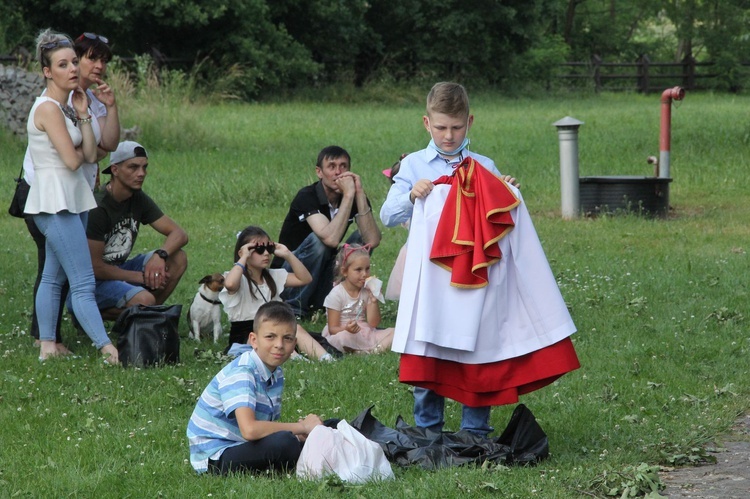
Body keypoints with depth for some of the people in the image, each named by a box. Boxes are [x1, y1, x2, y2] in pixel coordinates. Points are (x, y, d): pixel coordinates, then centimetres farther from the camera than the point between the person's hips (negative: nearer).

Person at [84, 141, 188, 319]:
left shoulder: (138, 199, 3)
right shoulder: (97, 209, -22)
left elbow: (179, 234, 1)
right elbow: (95, 267, -22)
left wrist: (160, 255, -21)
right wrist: (142, 277, -18)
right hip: (91, 280, -8)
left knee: (178, 259, -9)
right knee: (144, 300, -33)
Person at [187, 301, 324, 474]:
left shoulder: (276, 374, 9)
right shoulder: (241, 373, -20)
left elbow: (270, 427, 13)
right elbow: (249, 429, -34)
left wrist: (298, 433, -9)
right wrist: (302, 427, -23)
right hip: (216, 458, -9)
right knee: (283, 442, -30)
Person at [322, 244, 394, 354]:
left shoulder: (367, 291, 7)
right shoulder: (336, 295, -7)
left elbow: (373, 323, 2)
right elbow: (333, 329, -10)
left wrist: (374, 300, -10)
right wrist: (347, 329, -32)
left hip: (365, 335, 5)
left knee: (392, 333, -15)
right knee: (343, 337, -40)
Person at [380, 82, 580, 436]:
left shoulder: (484, 169, 9)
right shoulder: (414, 165, 6)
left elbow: (496, 223, 12)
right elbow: (388, 215, 0)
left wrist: (508, 196, -6)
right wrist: (412, 195, -16)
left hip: (475, 280, 1)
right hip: (430, 281, -1)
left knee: (479, 360, 2)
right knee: (426, 360, 0)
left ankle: (476, 434, 10)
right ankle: (427, 432, 10)